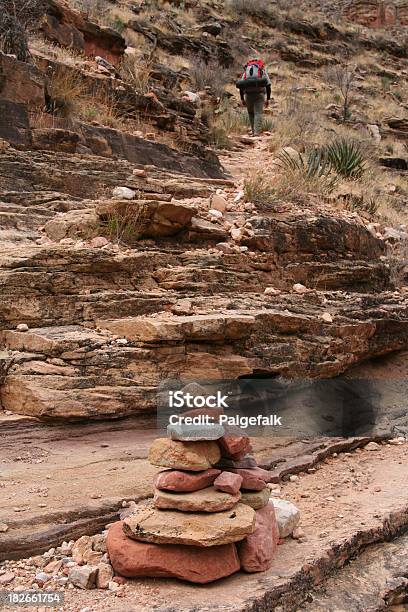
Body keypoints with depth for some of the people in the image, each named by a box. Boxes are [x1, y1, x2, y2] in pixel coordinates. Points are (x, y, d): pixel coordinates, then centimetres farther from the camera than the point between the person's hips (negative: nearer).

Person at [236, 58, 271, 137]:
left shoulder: (246, 70, 23)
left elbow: (240, 85, 14)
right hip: (259, 93, -2)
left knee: (251, 113, 17)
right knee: (258, 113, -2)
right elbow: (268, 85, 8)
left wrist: (242, 99, 16)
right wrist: (268, 99, 10)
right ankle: (256, 132, -12)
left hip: (248, 93, 2)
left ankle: (254, 131, 18)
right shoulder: (263, 70, 18)